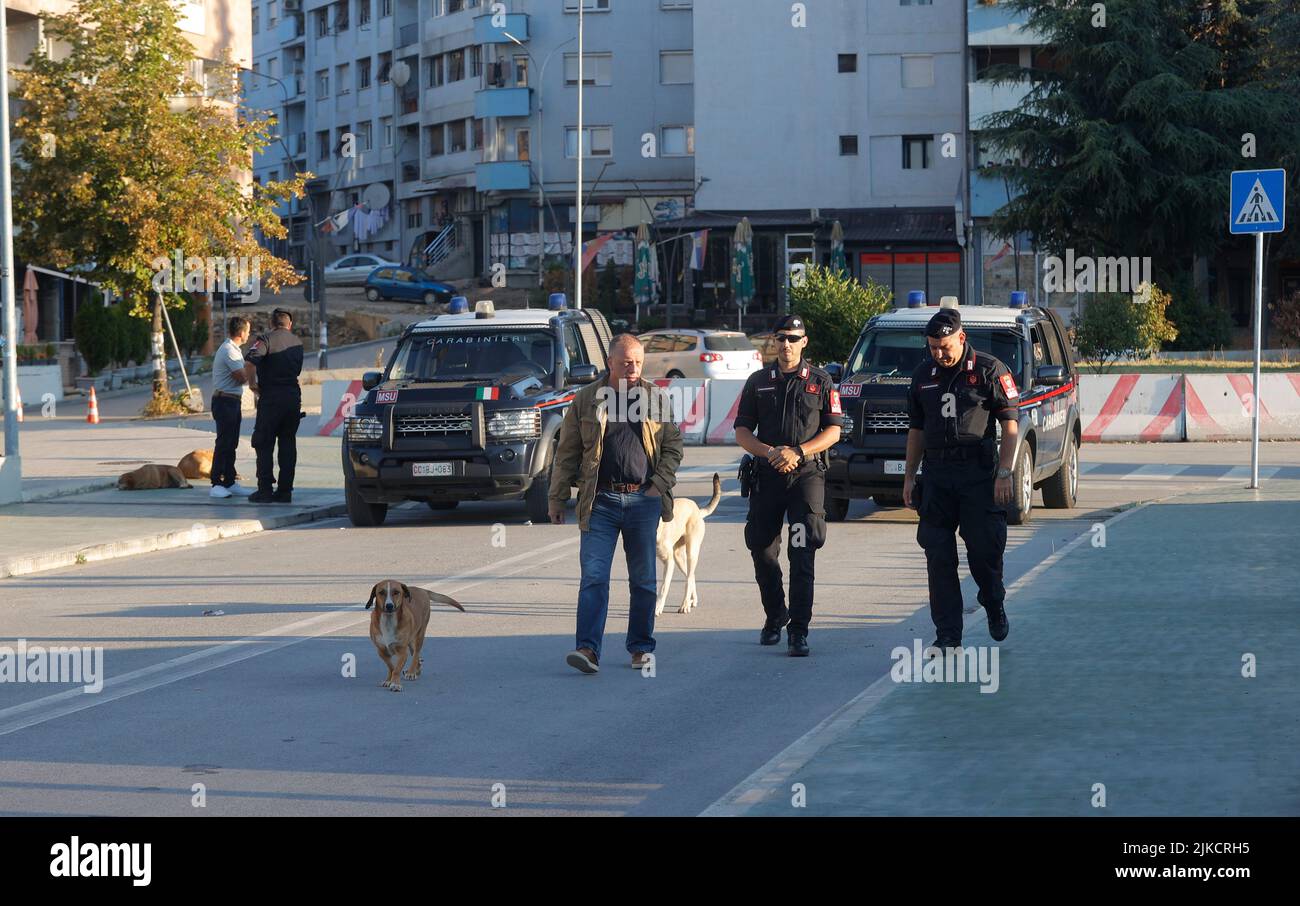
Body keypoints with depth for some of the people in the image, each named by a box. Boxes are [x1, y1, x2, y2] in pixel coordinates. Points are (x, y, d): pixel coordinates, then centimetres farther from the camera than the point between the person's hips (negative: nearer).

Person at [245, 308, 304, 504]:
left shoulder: (266, 339, -7)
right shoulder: (297, 343, 11)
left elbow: (250, 364, -21)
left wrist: (253, 384, -9)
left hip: (271, 397, -5)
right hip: (294, 396, 5)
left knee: (264, 445, 1)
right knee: (288, 444, 9)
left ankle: (265, 489, -4)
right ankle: (285, 490, 6)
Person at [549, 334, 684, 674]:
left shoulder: (655, 399, 7)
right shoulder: (586, 400, 4)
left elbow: (673, 445, 11)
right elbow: (567, 452, 7)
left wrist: (660, 484, -2)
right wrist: (557, 497, 4)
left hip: (644, 500, 1)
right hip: (600, 502, -1)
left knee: (643, 579, 8)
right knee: (593, 576, -10)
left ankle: (641, 647, 18)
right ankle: (588, 649, -15)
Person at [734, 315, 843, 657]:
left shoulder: (820, 382, 6)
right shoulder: (758, 382, 11)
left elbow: (833, 431, 3)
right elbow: (742, 431, 9)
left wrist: (798, 452, -12)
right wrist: (770, 452, -10)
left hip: (807, 474, -3)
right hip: (767, 475, 3)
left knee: (802, 555, -11)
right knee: (762, 550, 7)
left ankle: (799, 630, -12)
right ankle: (775, 616, 29)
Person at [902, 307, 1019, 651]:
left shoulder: (990, 370, -2)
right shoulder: (923, 375, 13)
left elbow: (1010, 425, -3)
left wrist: (1005, 473, -10)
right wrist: (909, 476, 15)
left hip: (978, 472, -4)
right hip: (935, 474, 4)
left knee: (984, 549, -3)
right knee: (938, 557, 0)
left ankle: (994, 604, 26)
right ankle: (947, 634, 4)